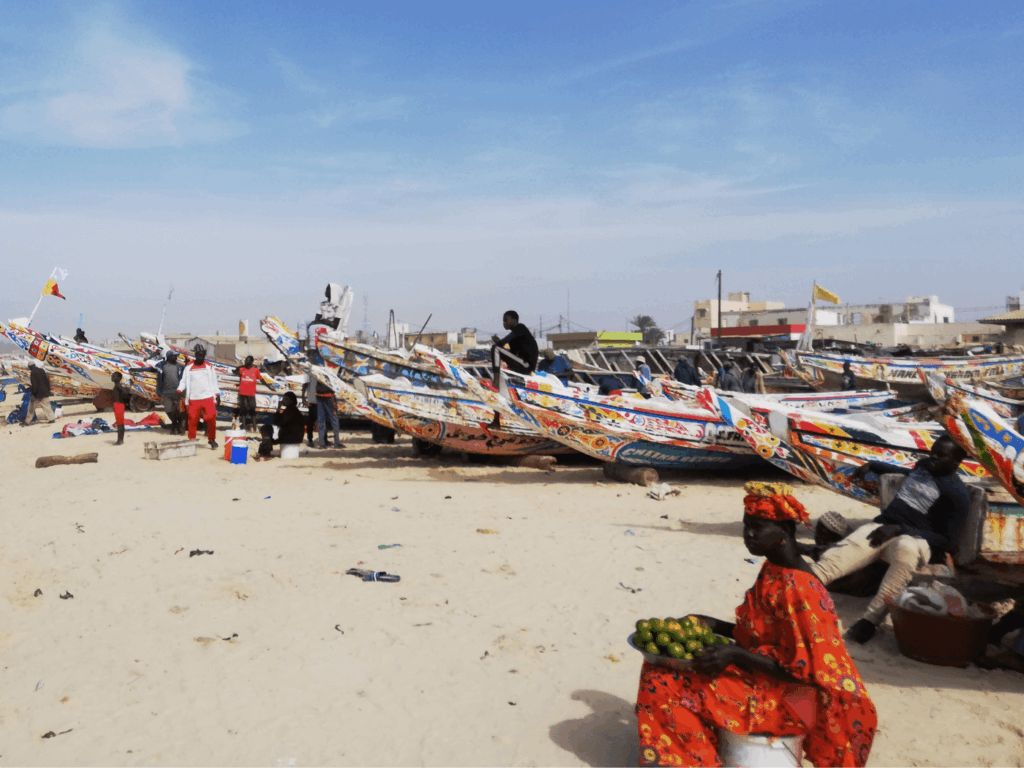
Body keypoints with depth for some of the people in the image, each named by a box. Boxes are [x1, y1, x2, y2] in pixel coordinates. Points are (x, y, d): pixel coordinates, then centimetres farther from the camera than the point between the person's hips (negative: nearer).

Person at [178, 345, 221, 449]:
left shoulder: (209, 366, 10)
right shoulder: (189, 367, 7)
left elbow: (214, 381, 14)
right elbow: (184, 381, 6)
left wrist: (217, 395, 10)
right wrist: (179, 390, -10)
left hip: (208, 397, 0)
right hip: (194, 399, 0)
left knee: (211, 418, -9)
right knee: (193, 420, -1)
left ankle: (212, 440, 5)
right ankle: (191, 440, 11)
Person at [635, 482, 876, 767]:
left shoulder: (797, 589, -23)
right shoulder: (772, 571, 4)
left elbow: (802, 668, -22)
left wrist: (735, 655, -26)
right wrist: (717, 626, 3)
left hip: (782, 697, -10)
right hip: (759, 677, 10)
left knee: (664, 683, -18)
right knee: (659, 666, 4)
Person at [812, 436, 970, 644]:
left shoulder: (957, 493, -1)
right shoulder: (924, 465, 19)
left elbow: (946, 540, -8)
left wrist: (899, 530, -18)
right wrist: (871, 466, 38)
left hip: (917, 539, -5)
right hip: (883, 526, 5)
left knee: (906, 549, -42)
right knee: (851, 546, -29)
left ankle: (872, 617, -44)